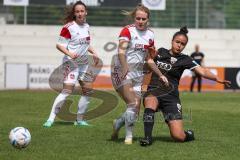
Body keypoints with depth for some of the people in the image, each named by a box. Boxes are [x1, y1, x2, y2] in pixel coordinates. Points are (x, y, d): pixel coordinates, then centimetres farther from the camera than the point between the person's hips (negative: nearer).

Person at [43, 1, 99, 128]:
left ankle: (80, 120, 17)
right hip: (71, 63, -8)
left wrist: (93, 53, 10)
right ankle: (51, 118, -13)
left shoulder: (86, 26, 9)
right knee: (67, 90, -16)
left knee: (88, 91, 7)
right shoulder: (68, 27, -13)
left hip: (84, 63, 8)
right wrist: (69, 53, -28)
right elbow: (59, 45, -13)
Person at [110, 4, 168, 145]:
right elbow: (121, 51, -23)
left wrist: (160, 75, 15)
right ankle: (129, 136, -8)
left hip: (138, 73, 6)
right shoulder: (128, 30, -9)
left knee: (136, 109, 4)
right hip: (122, 72, -6)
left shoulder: (150, 35, 10)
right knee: (133, 104, -19)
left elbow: (149, 58, 19)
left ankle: (118, 123, 31)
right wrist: (125, 68, -37)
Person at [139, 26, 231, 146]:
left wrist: (217, 78, -30)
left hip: (171, 97, -1)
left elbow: (203, 71, -12)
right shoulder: (161, 52, 9)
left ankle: (189, 134, 26)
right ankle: (147, 137, -33)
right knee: (151, 102, -39)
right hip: (153, 91, 2)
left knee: (179, 136, -12)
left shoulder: (185, 60, 1)